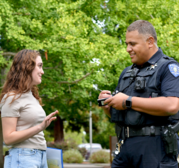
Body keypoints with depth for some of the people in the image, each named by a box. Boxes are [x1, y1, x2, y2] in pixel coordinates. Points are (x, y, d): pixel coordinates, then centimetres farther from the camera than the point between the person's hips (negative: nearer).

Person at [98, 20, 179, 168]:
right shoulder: (127, 73, 21)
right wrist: (107, 104, 1)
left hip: (155, 149, -7)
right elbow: (114, 113, 26)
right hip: (126, 146, 7)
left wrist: (128, 102, -15)